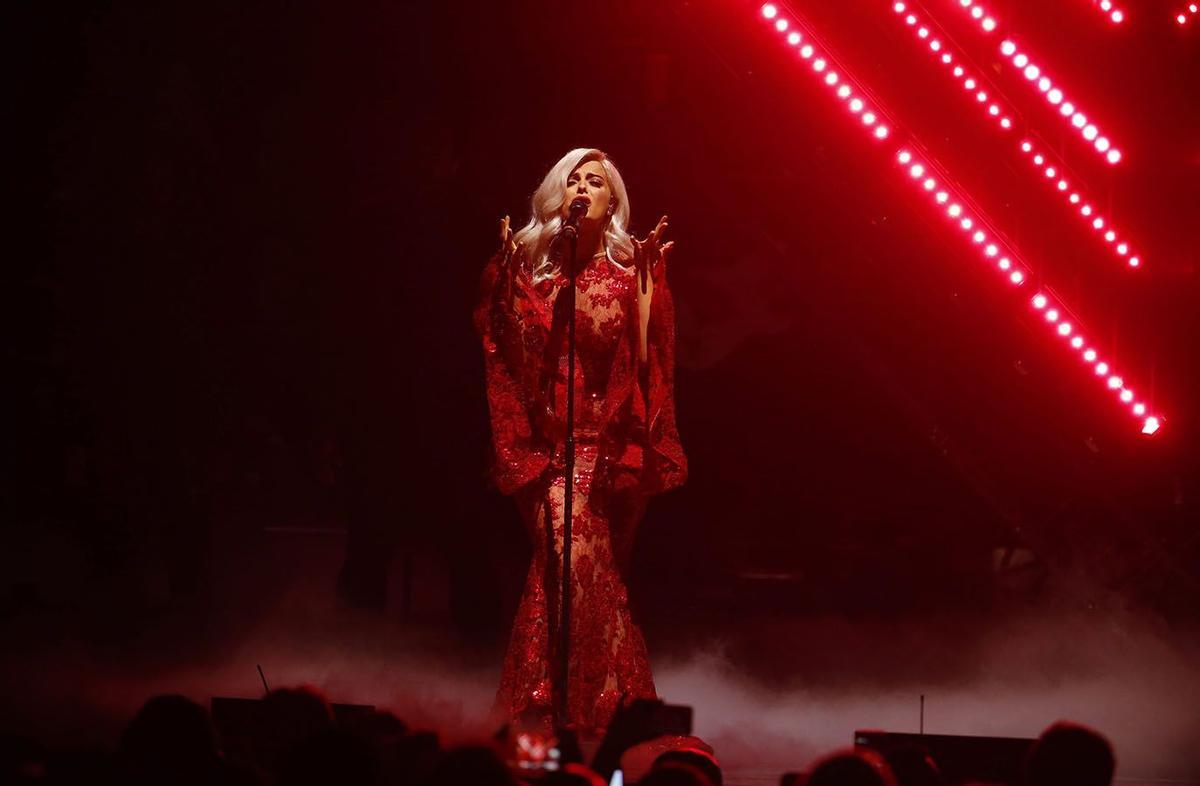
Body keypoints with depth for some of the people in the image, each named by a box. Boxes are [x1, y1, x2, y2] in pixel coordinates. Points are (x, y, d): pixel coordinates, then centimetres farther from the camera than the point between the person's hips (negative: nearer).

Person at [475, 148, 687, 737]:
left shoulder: (628, 269, 3)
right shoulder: (531, 266, 7)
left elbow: (646, 357, -7)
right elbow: (514, 356, -1)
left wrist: (648, 282, -13)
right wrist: (509, 276, -7)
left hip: (611, 444, -1)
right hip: (549, 442, 1)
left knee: (597, 574, -4)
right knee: (568, 564, -10)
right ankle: (551, 711, -3)